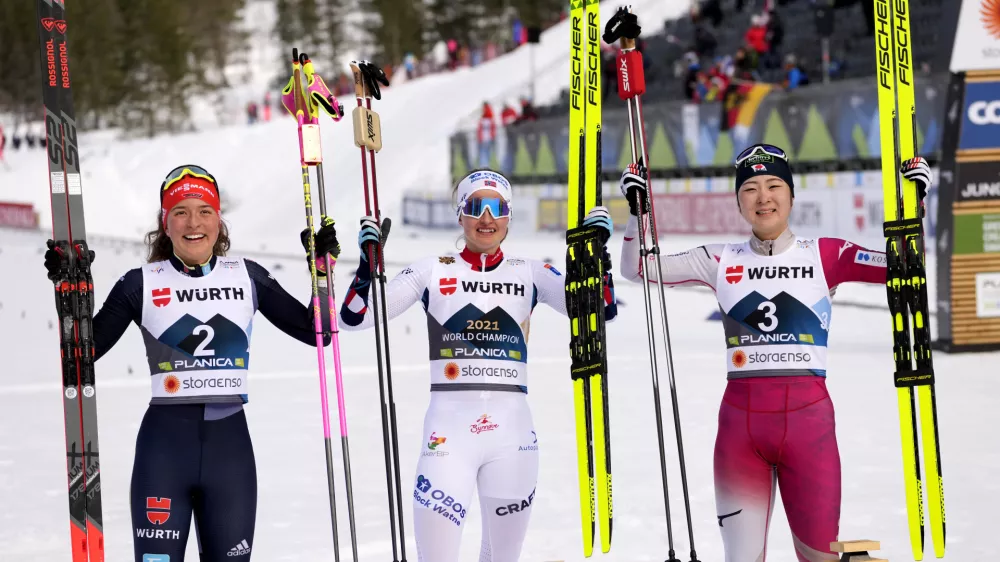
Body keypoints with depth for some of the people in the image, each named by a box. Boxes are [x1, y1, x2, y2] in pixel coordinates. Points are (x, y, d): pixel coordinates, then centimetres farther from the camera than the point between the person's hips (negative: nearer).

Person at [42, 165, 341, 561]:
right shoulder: (141, 284, 1)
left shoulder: (248, 277, 7)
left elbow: (314, 332, 9)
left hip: (230, 444, 2)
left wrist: (322, 269, -1)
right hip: (164, 445, -2)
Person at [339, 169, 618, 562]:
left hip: (512, 430, 2)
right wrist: (369, 259, -9)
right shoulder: (433, 271, 6)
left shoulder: (531, 274, 10)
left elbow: (601, 309, 3)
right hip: (449, 428, -2)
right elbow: (355, 317, 3)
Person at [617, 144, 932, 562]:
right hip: (740, 422, 1)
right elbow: (636, 269, 9)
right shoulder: (721, 262, 9)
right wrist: (638, 211, -4)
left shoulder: (825, 256, 4)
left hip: (808, 422, -1)